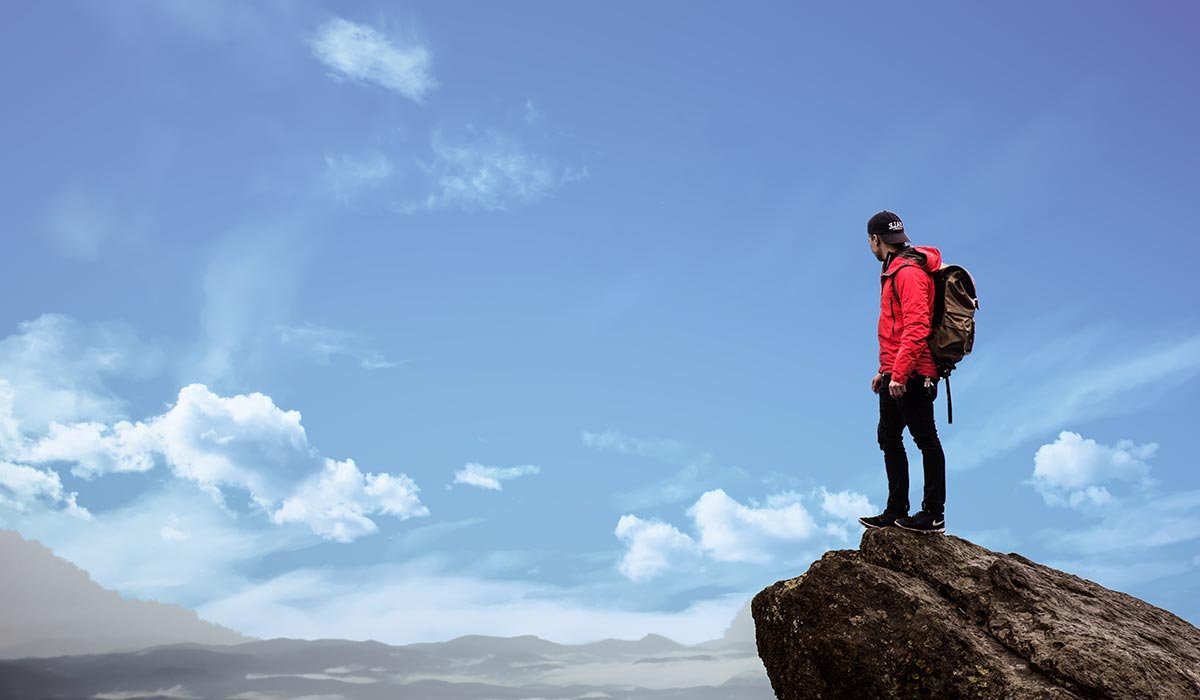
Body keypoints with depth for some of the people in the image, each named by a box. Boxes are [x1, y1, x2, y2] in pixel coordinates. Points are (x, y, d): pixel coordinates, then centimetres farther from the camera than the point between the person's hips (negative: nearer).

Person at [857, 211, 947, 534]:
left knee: (925, 439, -4)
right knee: (889, 438, 13)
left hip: (910, 376, -11)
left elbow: (916, 327, -23)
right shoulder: (894, 271, 20)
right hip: (895, 376, 11)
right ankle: (896, 512, 20)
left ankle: (933, 515, 3)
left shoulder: (908, 272, -13)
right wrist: (884, 370, 23)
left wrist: (899, 372, -27)